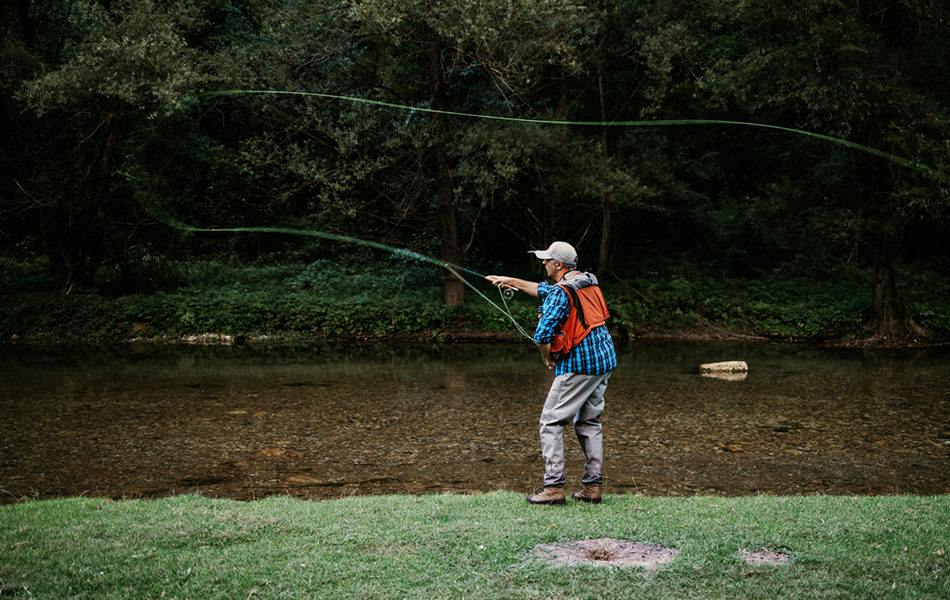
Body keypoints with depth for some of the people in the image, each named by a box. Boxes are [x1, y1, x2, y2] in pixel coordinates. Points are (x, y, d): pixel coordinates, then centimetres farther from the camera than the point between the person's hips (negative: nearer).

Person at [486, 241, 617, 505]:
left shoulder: (562, 292, -15)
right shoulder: (587, 281, 13)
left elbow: (542, 334, -22)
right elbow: (546, 291, 29)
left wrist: (548, 358, -2)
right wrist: (512, 281, 33)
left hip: (578, 366, -9)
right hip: (604, 360, 9)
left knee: (551, 421, -1)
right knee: (589, 421, 15)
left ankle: (554, 488, -4)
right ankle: (593, 486, 14)